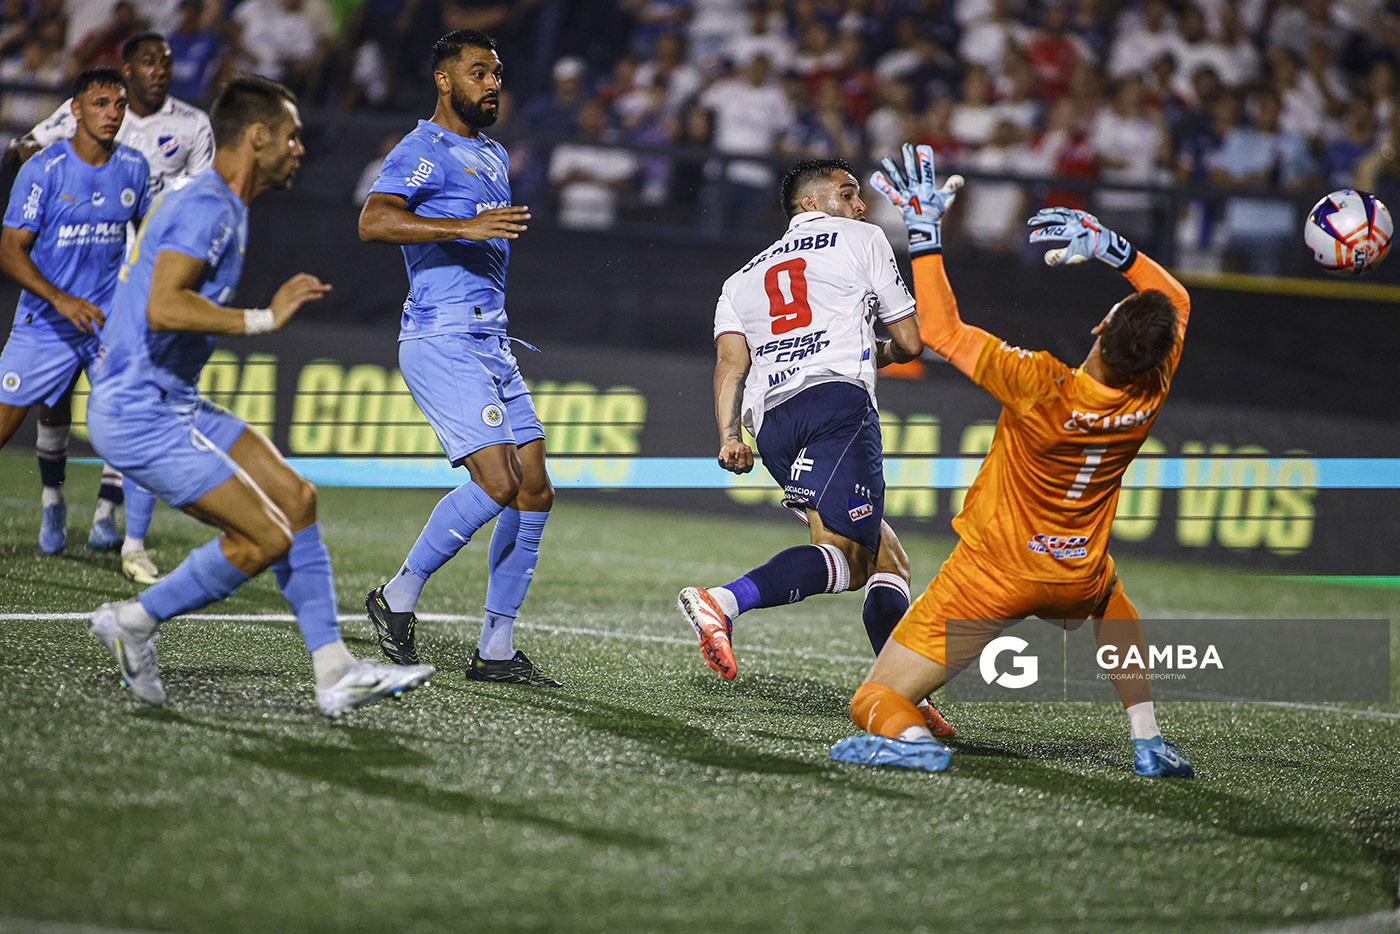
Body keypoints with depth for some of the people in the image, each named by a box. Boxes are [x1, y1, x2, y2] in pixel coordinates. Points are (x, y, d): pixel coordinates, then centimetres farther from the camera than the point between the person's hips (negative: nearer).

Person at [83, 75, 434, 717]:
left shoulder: (205, 201, 16)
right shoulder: (208, 207, -17)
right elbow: (163, 307, -30)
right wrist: (264, 319, -25)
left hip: (173, 403, 11)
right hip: (140, 416, -11)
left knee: (295, 499, 6)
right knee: (267, 538, -12)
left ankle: (335, 675, 6)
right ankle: (134, 621, 4)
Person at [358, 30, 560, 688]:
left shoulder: (493, 157, 22)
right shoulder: (424, 151, -7)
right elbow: (374, 222, -25)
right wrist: (466, 227, -31)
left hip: (491, 345, 9)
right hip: (441, 342, -9)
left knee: (535, 494, 4)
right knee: (497, 483, -20)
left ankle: (495, 650, 8)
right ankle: (398, 597, -3)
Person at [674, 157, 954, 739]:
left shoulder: (744, 278, 31)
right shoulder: (861, 241, 19)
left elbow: (731, 362, 13)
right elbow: (911, 343, 19)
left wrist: (728, 437, 4)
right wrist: (878, 355, 40)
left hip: (772, 424, 7)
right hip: (837, 398, -6)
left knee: (885, 560, 12)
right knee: (841, 556, -20)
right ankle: (724, 601, -42)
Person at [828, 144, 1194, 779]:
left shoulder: (1042, 388, -27)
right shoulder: (1151, 392, -14)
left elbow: (940, 332, -20)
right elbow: (1176, 298, 5)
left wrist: (924, 229, -18)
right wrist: (1110, 246, -8)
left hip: (991, 576, -4)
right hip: (1077, 577, 4)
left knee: (875, 701, -1)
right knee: (1114, 604, 42)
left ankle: (909, 737, -35)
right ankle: (1148, 741, 30)